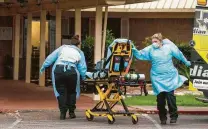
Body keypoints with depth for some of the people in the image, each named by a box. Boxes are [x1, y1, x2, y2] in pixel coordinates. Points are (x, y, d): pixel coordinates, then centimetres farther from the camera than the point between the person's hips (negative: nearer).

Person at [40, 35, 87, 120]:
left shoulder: (62, 48, 20)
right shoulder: (79, 52, 20)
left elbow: (51, 57, 16)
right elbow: (82, 67, 15)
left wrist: (44, 66, 21)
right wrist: (83, 77, 29)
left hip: (58, 70, 0)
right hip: (71, 71, 0)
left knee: (61, 92, 7)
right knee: (71, 92, 17)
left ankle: (63, 113, 1)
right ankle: (71, 112, 18)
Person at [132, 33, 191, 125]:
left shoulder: (169, 47, 2)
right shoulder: (150, 50, 4)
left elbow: (179, 54, 16)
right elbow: (140, 55, -2)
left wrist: (186, 62, 28)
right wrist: (134, 51, -22)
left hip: (170, 77, -1)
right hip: (157, 78, 1)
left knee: (170, 96, -9)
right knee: (160, 98, 2)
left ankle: (173, 116, 2)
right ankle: (163, 118, 14)